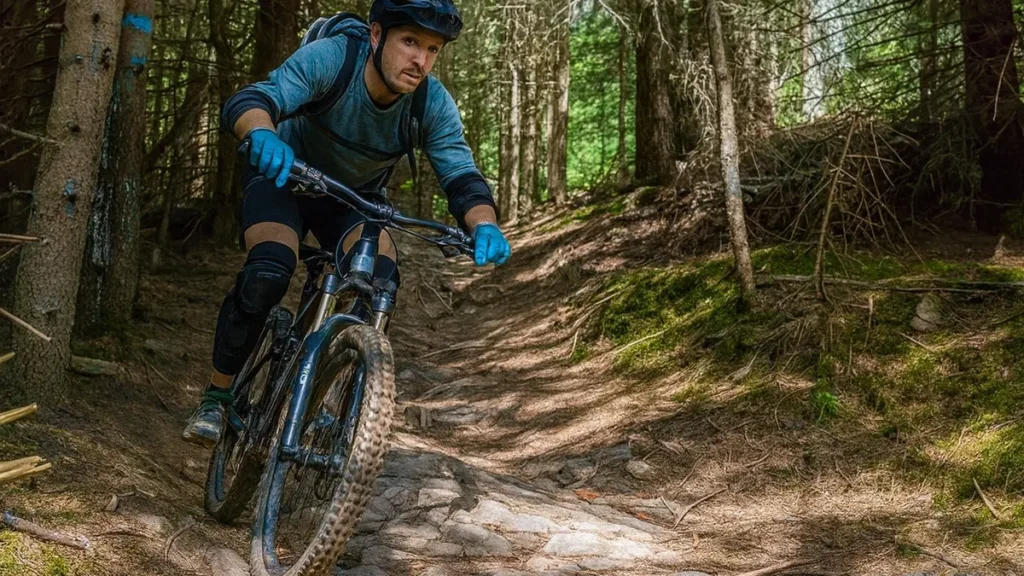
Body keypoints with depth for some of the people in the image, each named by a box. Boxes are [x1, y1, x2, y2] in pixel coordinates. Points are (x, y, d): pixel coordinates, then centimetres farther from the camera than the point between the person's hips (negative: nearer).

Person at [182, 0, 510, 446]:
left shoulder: (434, 105, -23)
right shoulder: (329, 58, -32)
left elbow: (461, 176, -25)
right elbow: (247, 102, -43)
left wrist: (485, 226, -48)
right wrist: (264, 136, -67)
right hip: (283, 176, -3)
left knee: (380, 278, -24)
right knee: (268, 274, -28)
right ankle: (215, 400, -8)